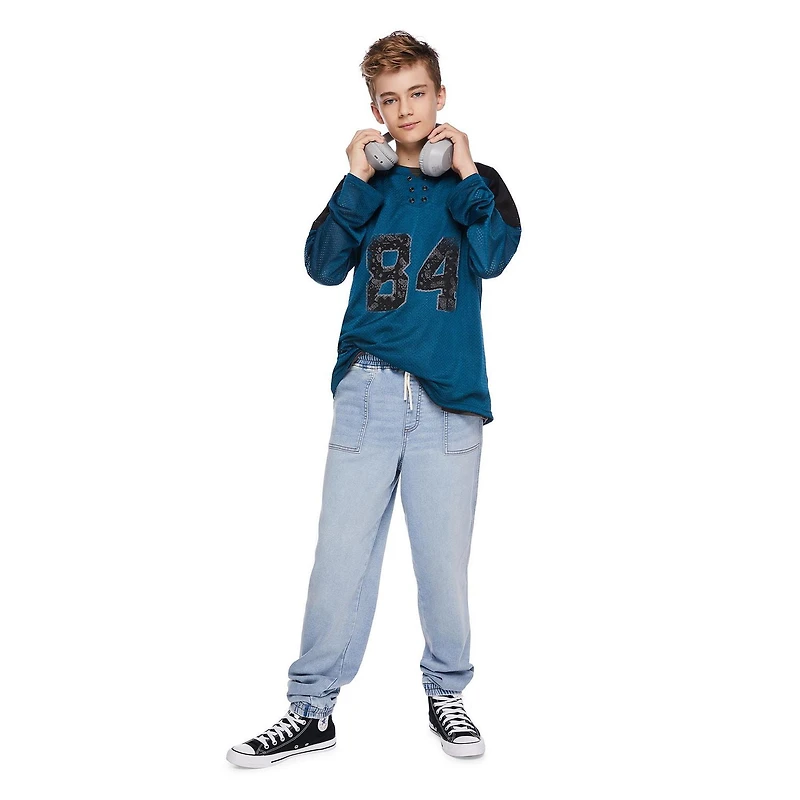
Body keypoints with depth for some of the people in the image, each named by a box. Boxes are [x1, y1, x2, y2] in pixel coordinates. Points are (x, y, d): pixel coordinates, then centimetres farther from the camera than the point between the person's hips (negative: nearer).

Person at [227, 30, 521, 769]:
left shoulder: (475, 182, 12)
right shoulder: (368, 185, 14)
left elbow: (494, 256, -8)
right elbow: (324, 265, -1)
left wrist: (465, 173, -6)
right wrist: (357, 182, -5)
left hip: (450, 398, -1)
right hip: (368, 392, 1)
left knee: (444, 556, 3)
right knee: (341, 552, 0)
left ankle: (447, 692, 23)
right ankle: (313, 708, 11)